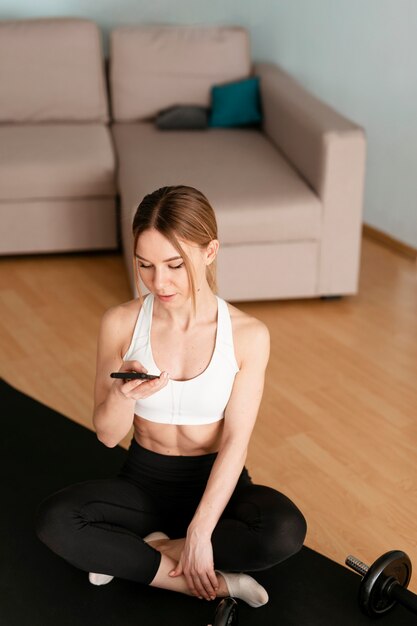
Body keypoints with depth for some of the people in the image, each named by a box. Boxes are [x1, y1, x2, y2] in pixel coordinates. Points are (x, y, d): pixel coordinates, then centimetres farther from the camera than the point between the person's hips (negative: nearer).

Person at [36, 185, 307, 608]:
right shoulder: (120, 324, -11)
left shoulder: (248, 335, -14)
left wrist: (200, 531, -23)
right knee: (54, 519, -27)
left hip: (216, 482, -1)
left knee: (285, 530, -31)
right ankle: (217, 583, -20)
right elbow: (107, 436, -7)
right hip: (143, 481, 1)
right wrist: (123, 394, -30)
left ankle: (136, 555, -13)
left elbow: (236, 441, -14)